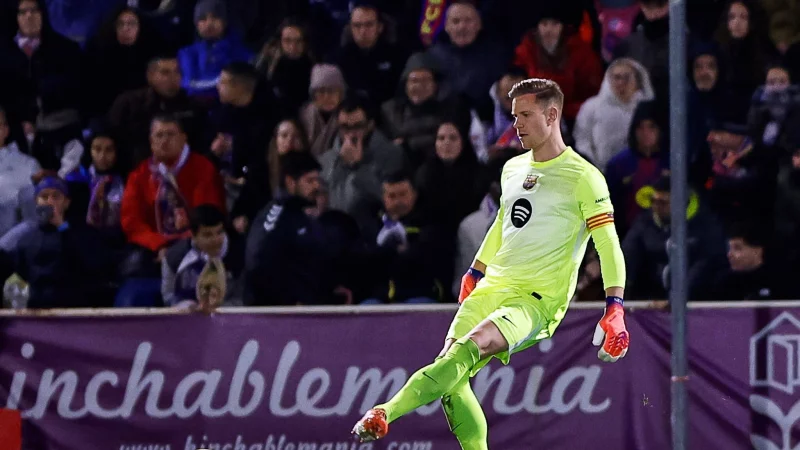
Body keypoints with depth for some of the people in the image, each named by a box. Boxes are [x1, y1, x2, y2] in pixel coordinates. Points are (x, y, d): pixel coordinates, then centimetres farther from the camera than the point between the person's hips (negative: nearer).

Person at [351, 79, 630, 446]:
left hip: (538, 302, -8)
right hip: (492, 288, 8)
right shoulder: (513, 168, 16)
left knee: (468, 349, -30)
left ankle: (385, 413, -39)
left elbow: (609, 246, -9)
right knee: (450, 370, -12)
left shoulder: (583, 177, -6)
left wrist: (614, 310, -18)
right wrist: (473, 275, 33)